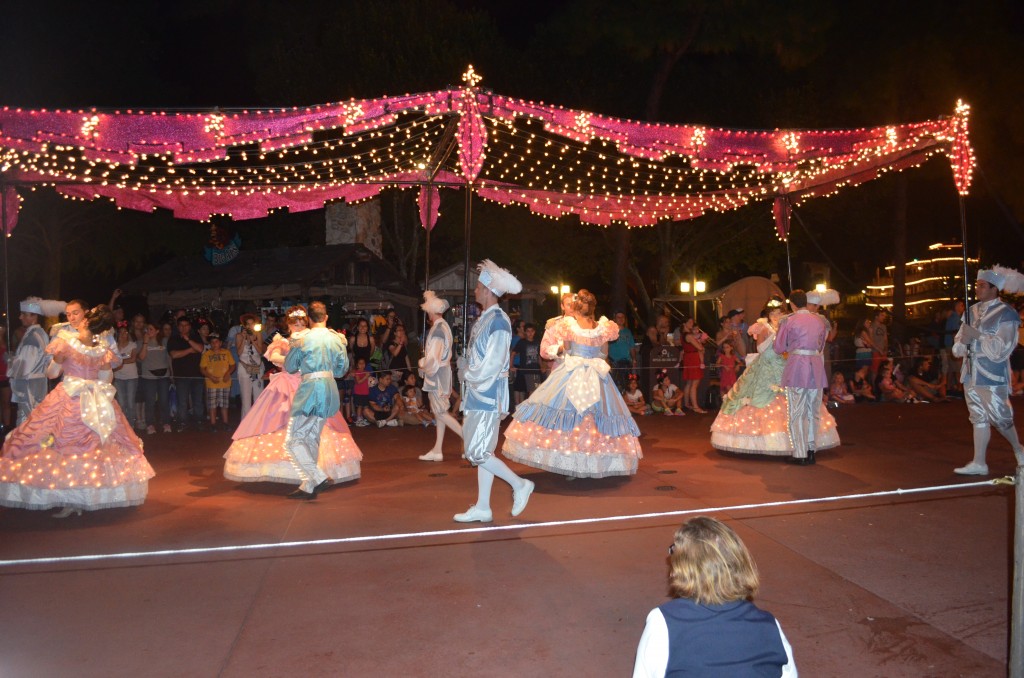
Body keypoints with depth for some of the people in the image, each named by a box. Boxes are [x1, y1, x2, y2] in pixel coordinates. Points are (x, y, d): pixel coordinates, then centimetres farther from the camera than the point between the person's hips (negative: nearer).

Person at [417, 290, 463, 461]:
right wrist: (425, 363, 9)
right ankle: (437, 450, 16)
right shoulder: (444, 325, 11)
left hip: (437, 373, -10)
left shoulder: (437, 329, -18)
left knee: (441, 412, -5)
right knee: (439, 412, 11)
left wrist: (423, 364, -4)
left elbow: (433, 358, -21)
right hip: (443, 369, 10)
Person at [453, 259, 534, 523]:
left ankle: (519, 484, 10)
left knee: (478, 452, -8)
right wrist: (465, 370, 1)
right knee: (480, 451, 11)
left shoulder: (498, 321, -15)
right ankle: (482, 508, 19)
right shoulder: (483, 319, 12)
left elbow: (493, 363, -21)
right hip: (476, 394, 9)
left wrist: (468, 375, -9)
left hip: (487, 395, -9)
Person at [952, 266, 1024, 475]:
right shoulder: (972, 311, 10)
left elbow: (1002, 348, -13)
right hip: (971, 374, 6)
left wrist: (978, 336, -19)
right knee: (979, 418, 9)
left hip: (993, 376, -6)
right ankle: (979, 463, 12)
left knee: (999, 418, 0)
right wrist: (963, 341, -9)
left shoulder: (1006, 314, -7)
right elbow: (958, 347, 12)